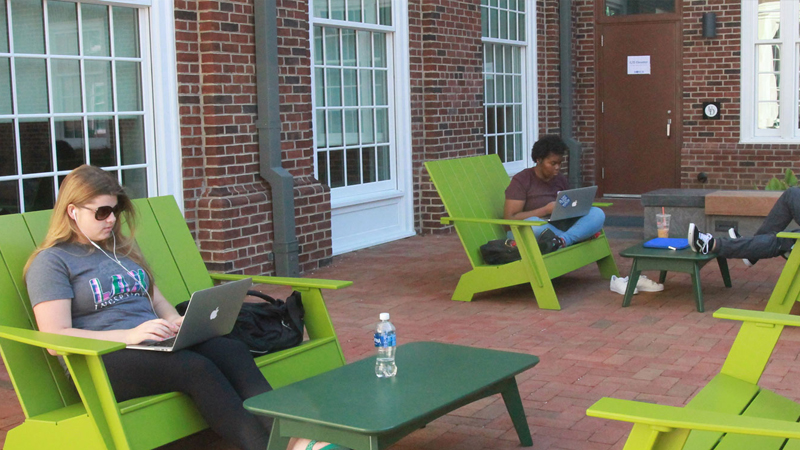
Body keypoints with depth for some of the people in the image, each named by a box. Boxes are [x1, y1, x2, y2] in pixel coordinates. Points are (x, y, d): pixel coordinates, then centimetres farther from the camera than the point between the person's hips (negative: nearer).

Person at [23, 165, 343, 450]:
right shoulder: (51, 262, 2)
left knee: (232, 350, -26)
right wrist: (128, 335, -21)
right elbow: (56, 339, -9)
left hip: (151, 346, 6)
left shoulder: (122, 249, 24)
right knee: (194, 367, -34)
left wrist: (178, 322, 2)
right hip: (103, 363, -6)